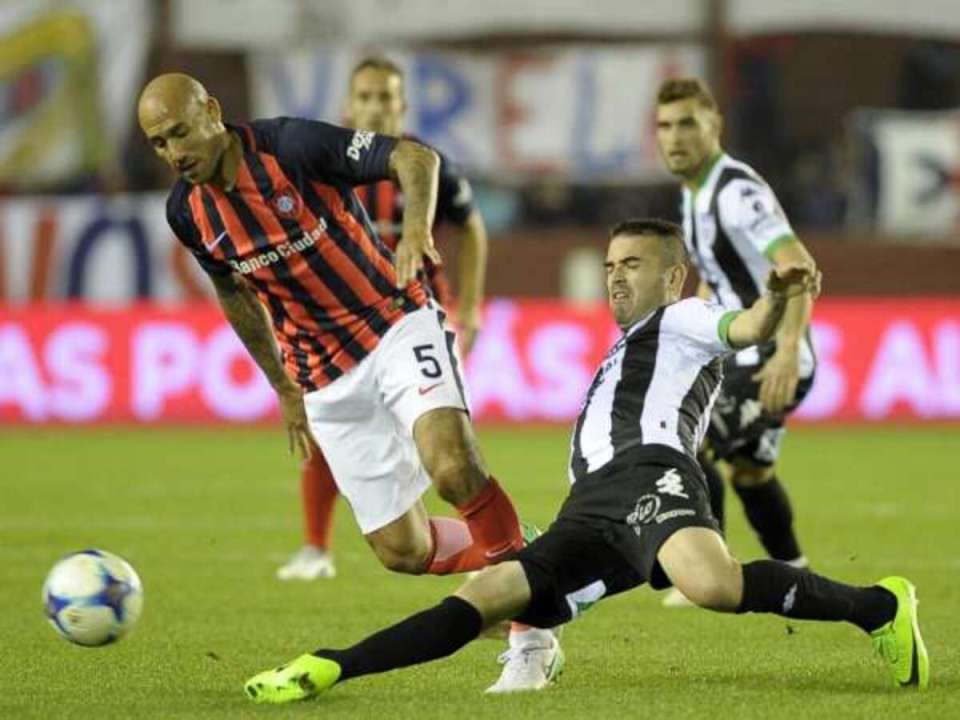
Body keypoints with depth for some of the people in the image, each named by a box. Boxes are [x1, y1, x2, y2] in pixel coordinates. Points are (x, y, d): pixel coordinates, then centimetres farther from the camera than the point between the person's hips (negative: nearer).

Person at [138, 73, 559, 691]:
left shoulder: (293, 145, -17)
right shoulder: (188, 212, -2)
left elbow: (415, 157, -20)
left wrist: (417, 225, -40)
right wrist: (284, 390, 21)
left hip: (396, 326, -5)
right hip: (325, 378, 5)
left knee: (452, 463, -31)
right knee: (402, 551, -1)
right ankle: (515, 554, 27)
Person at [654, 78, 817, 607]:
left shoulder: (737, 192, -21)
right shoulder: (695, 194, 11)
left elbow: (798, 267, -32)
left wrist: (787, 352, -41)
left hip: (772, 360, -10)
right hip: (743, 355, 10)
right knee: (748, 470, 22)